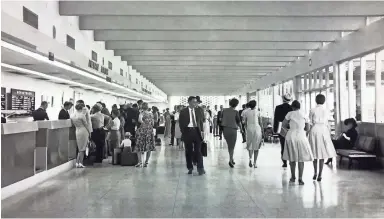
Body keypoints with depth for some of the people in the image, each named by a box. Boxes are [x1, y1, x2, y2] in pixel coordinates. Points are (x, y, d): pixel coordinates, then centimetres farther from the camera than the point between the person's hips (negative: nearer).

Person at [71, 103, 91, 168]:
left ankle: (77, 163, 12)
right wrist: (89, 132, 4)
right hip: (84, 131, -6)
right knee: (82, 149, 1)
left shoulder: (72, 115, 5)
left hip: (77, 131, 6)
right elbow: (86, 124, -6)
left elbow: (74, 125, 13)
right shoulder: (82, 115, -13)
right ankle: (80, 163, 0)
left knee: (80, 148, 15)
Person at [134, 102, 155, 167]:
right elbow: (153, 123, 9)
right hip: (150, 131, 4)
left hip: (142, 131, -4)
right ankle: (146, 162, 12)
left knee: (139, 147, 4)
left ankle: (140, 161, -7)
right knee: (149, 147, 10)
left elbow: (140, 120, -28)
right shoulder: (151, 114, 5)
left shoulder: (142, 113, -8)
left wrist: (144, 123, -12)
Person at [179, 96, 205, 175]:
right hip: (188, 131, -1)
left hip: (197, 131, 2)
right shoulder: (183, 112, 1)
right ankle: (190, 168, 16)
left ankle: (200, 168, -2)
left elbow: (201, 121, 13)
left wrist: (201, 131, 2)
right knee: (189, 151, 5)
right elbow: (181, 123, 0)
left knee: (198, 150, -3)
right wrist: (183, 132, -8)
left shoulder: (198, 111, 10)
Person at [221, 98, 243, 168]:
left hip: (225, 129, 4)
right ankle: (230, 160, -5)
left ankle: (232, 159, 21)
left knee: (229, 145, 18)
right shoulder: (236, 112, -11)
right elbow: (239, 122, -2)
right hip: (233, 130, -4)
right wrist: (241, 128, 16)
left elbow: (221, 120, 8)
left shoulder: (224, 110, -1)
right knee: (232, 146, 6)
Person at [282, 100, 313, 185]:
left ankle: (293, 177, 21)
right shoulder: (304, 115, 5)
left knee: (292, 158, 12)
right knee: (301, 159, 4)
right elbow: (307, 128, 7)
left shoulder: (290, 114, 0)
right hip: (301, 136, 0)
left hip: (291, 136, 0)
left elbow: (283, 125, -1)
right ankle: (300, 178, -2)